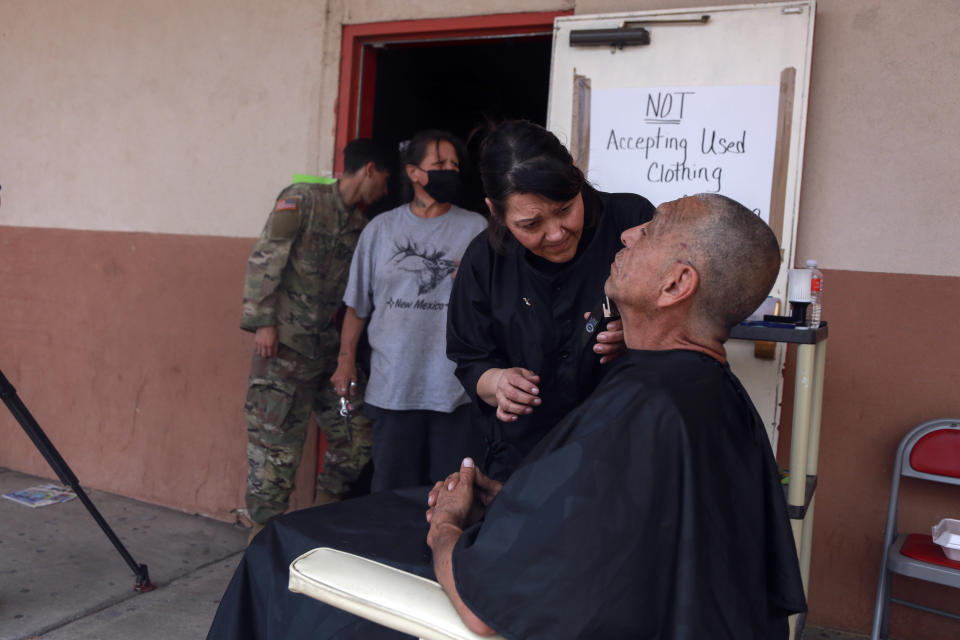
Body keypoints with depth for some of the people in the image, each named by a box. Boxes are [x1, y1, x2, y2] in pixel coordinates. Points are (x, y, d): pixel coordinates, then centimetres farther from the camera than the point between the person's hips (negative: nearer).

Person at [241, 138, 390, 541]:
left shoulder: (360, 225, 17)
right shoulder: (302, 199, -3)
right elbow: (263, 259, -9)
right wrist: (262, 322, -13)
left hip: (329, 346, 7)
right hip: (284, 343, -7)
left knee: (357, 438, 7)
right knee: (275, 446, -3)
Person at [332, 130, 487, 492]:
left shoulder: (476, 229, 6)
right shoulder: (381, 228, 11)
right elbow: (357, 303, 14)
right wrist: (346, 359, 10)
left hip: (456, 388, -1)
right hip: (391, 387, 1)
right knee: (390, 492, 8)